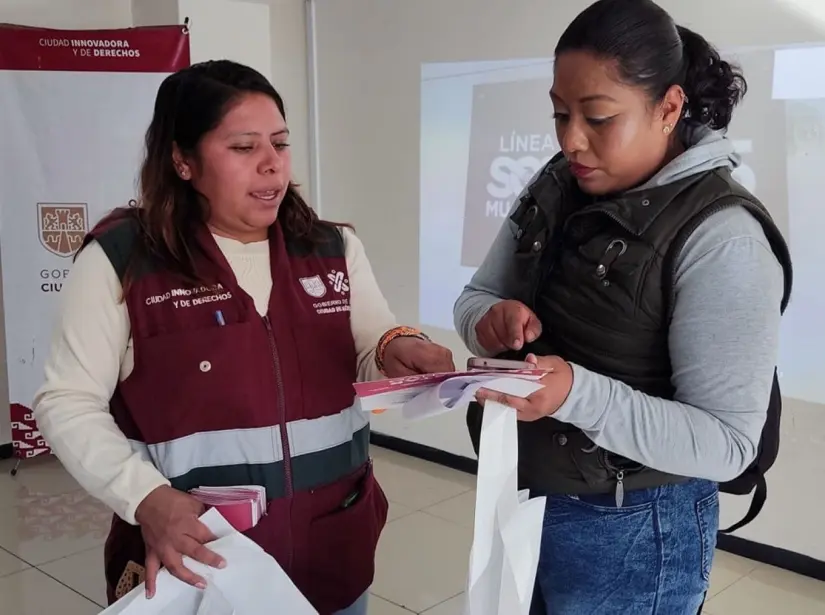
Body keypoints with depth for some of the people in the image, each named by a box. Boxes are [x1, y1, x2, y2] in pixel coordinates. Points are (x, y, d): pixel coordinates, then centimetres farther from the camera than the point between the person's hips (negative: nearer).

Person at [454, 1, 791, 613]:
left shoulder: (721, 237, -21)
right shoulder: (555, 187, -1)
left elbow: (727, 443, -22)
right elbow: (474, 298, 6)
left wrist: (577, 394, -36)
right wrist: (492, 321, -18)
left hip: (631, 532, -6)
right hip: (521, 499, 6)